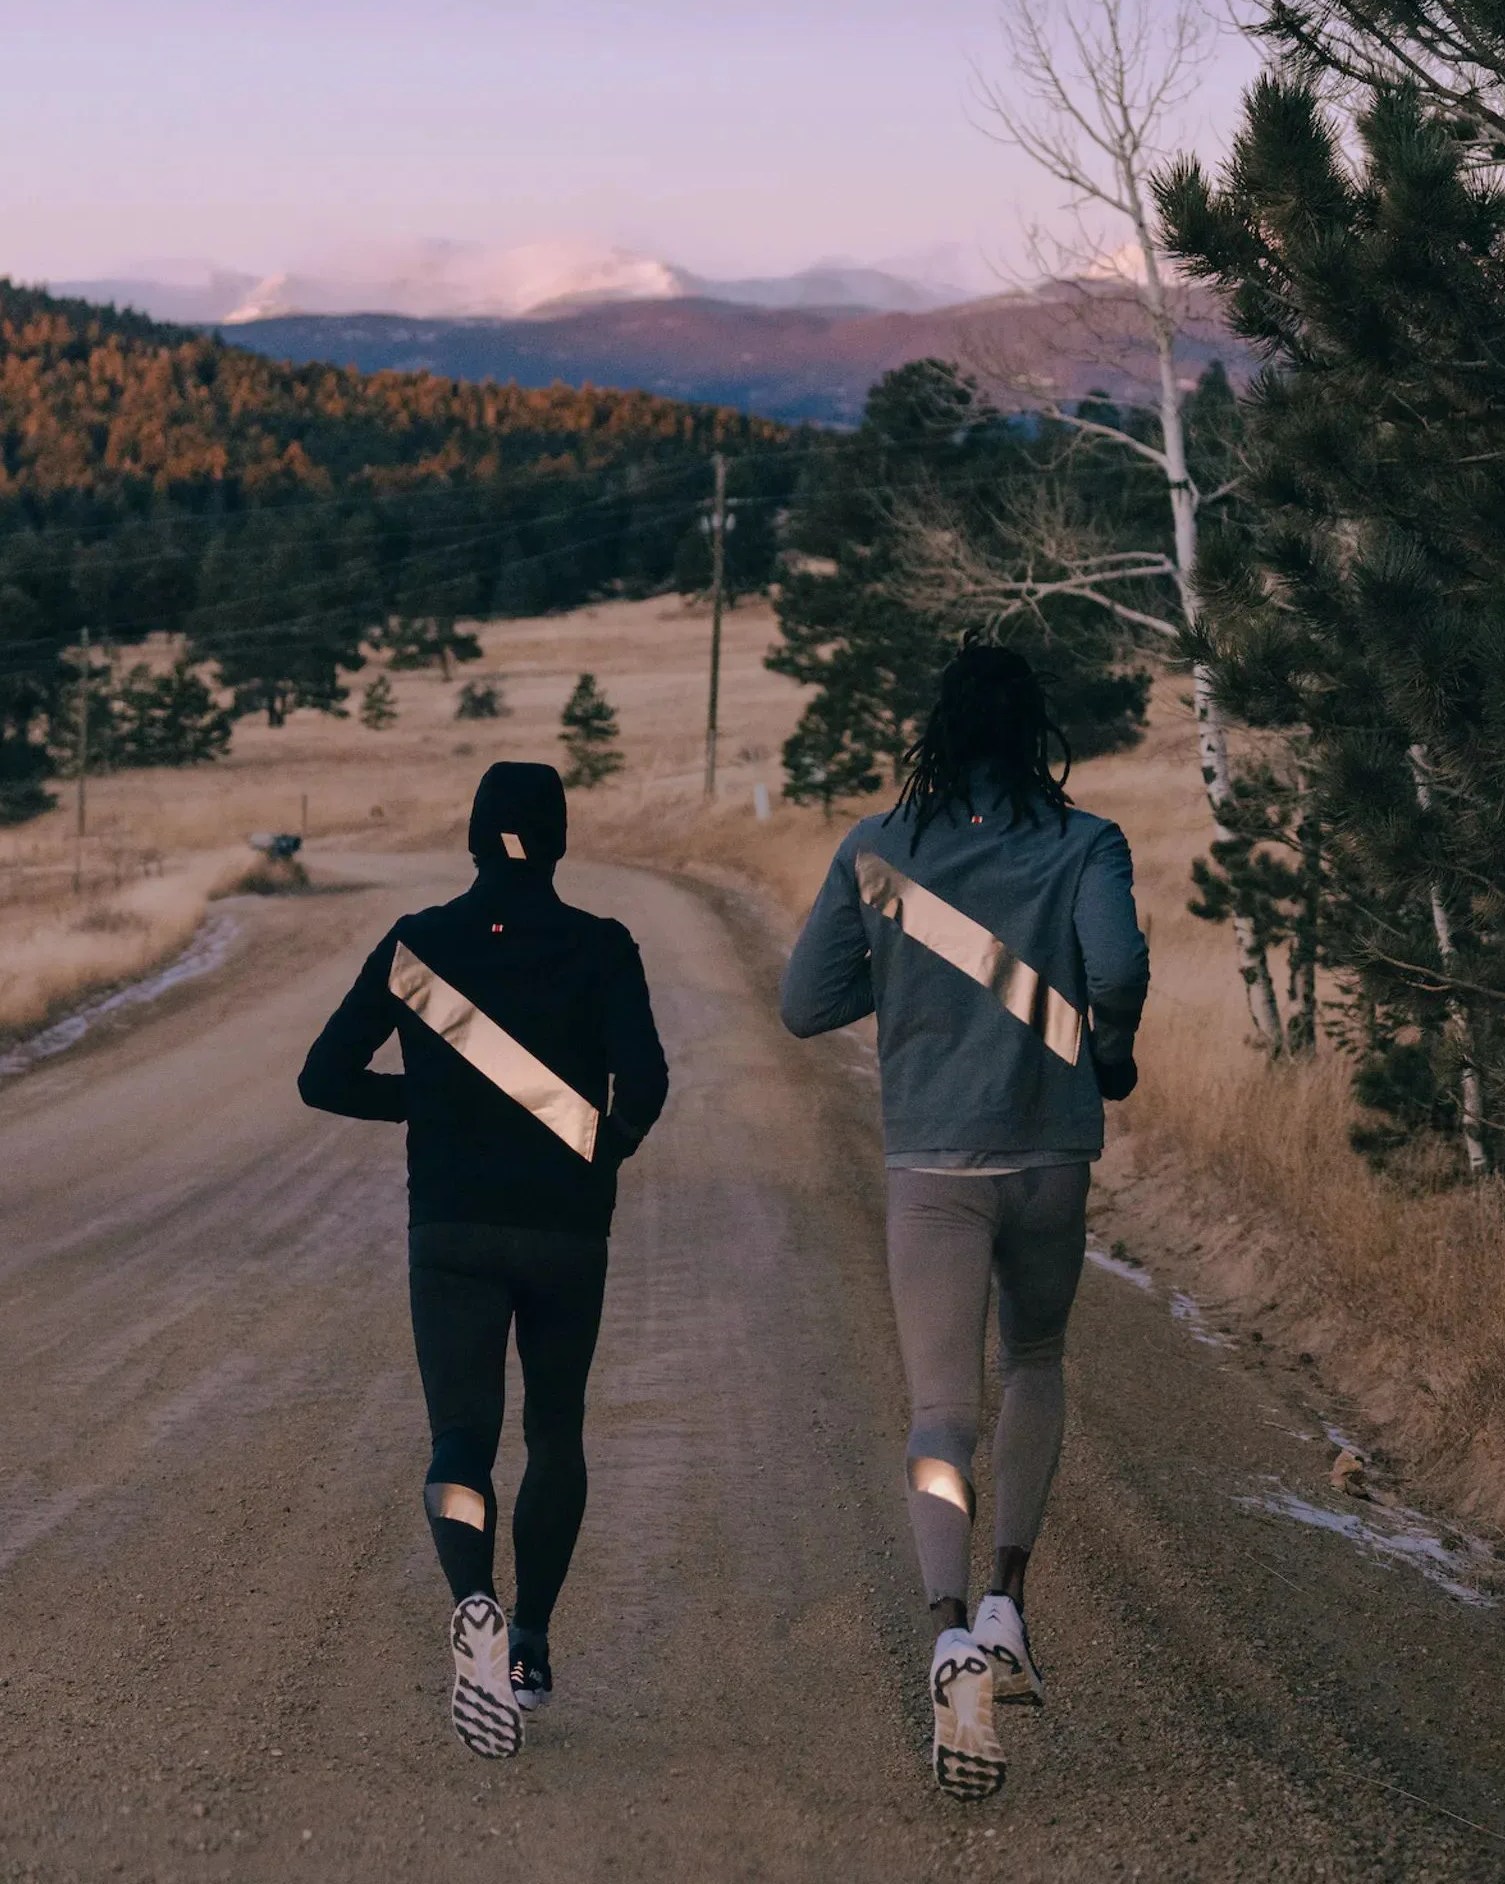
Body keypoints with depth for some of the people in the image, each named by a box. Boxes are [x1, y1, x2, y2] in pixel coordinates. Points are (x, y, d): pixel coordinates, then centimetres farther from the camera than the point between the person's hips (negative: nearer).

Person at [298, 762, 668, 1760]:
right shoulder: (599, 947, -4)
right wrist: (607, 1151, 3)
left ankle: (478, 1606, -30)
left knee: (464, 1437, -1)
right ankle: (531, 1646, 23)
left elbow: (327, 1077, 0)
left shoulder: (418, 943, 1)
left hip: (451, 1232, 0)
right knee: (557, 1433, 19)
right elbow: (644, 1079, -16)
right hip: (567, 1234, 0)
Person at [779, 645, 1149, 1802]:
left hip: (930, 1163, 0)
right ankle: (1009, 1607, 13)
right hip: (1048, 1154, 0)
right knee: (1036, 1360, 24)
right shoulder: (1084, 845, -2)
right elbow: (1118, 968, -19)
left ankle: (953, 1638, -22)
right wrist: (1113, 1053, 0)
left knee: (943, 1413, 1)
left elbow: (807, 1004, 2)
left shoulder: (878, 850, 2)